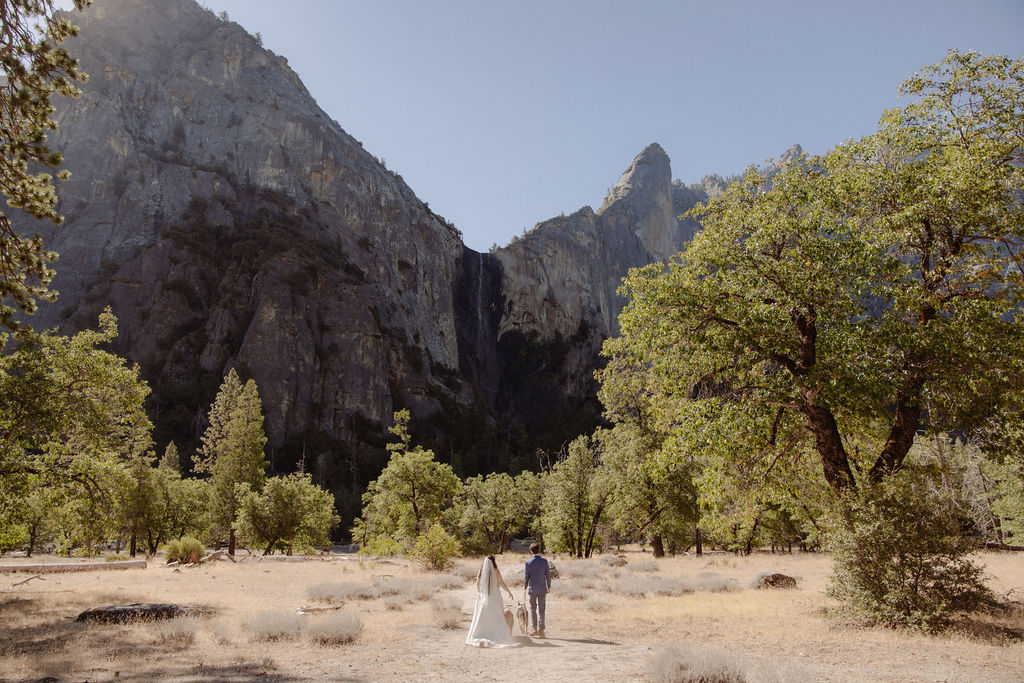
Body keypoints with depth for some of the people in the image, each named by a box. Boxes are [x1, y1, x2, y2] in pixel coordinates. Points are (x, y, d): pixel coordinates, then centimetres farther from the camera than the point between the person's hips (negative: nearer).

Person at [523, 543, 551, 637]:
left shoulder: (528, 562, -7)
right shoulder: (544, 561, -4)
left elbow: (527, 576, -2)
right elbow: (548, 575, 0)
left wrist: (525, 587, 11)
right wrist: (549, 586, 13)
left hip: (532, 589, -1)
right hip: (542, 589, 1)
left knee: (532, 608, 15)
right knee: (541, 610, 8)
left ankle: (535, 628, 9)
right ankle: (541, 630, 8)